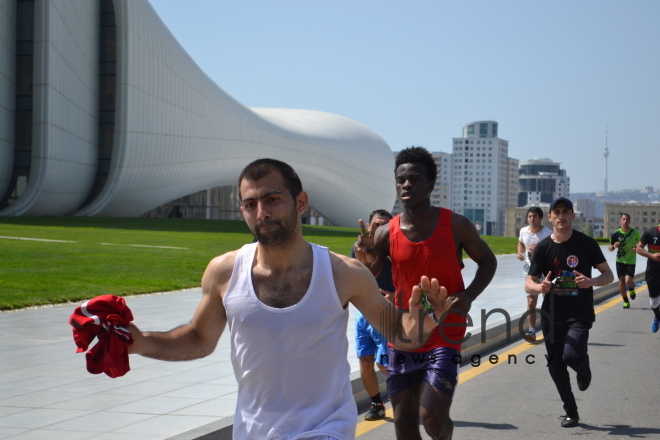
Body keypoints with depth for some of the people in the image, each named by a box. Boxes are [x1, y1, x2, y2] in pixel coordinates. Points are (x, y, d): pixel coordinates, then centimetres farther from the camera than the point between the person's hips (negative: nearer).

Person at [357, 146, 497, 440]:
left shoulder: (455, 225, -7)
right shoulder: (386, 234, -4)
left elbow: (487, 261, 7)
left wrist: (469, 296, -11)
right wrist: (364, 258, -28)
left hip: (444, 336, -3)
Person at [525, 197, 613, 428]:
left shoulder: (586, 243, -4)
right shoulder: (543, 247, -1)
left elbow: (608, 275, 2)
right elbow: (529, 284, 0)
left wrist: (591, 282, -19)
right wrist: (539, 287, -24)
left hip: (580, 315, -2)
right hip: (551, 315, 3)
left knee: (571, 356, -23)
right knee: (555, 366, 4)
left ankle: (584, 370, 16)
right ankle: (571, 413, 24)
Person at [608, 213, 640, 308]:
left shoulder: (635, 232, -7)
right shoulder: (616, 234, -7)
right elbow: (610, 248, 2)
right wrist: (614, 246, -20)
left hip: (631, 261, -2)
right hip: (620, 261, 2)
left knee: (628, 281, -15)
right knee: (621, 281, 2)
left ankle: (632, 289, 23)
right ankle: (626, 301, 19)